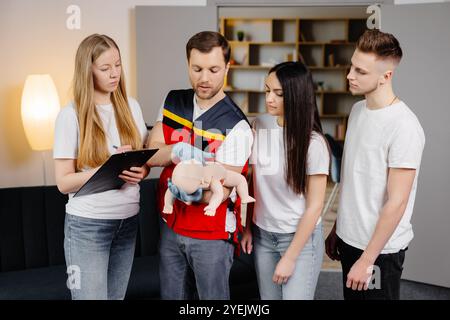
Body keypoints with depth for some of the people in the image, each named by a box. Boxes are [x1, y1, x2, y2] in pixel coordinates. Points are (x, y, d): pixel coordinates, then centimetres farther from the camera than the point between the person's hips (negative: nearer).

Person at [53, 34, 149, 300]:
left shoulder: (132, 107, 5)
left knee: (117, 296, 13)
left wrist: (141, 171, -10)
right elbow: (64, 182, -10)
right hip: (87, 224, -4)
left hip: (128, 220, 5)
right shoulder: (71, 115, -10)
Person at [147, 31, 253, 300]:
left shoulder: (236, 126, -19)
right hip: (171, 226, 5)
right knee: (172, 295, 18)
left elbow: (221, 191, -20)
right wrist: (177, 151, -28)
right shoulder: (173, 102, 0)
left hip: (211, 235, -5)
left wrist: (195, 192, -42)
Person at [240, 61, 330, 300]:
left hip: (300, 237, -4)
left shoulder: (313, 143, -18)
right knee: (268, 297, 14)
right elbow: (253, 181, 6)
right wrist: (248, 227, 6)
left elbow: (314, 206, -14)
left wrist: (289, 257, -13)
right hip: (262, 234, 5)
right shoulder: (260, 125, -3)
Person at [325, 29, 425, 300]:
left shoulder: (404, 126, -20)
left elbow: (397, 202, -20)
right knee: (352, 296, 19)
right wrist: (338, 228, 14)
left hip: (380, 249, -7)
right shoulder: (358, 110, 4)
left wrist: (368, 259, -18)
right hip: (350, 238, 7)